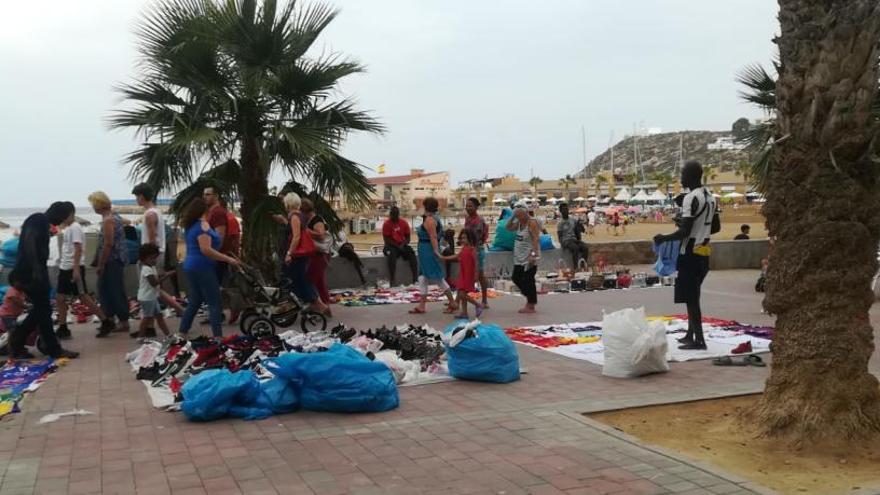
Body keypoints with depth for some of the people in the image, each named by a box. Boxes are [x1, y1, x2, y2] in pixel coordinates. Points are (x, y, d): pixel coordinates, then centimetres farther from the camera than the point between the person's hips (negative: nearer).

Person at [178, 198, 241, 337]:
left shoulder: (190, 226, 15)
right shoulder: (202, 225, -13)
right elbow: (206, 250, -23)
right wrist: (228, 259, -23)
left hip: (191, 267, 9)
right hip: (202, 268, -9)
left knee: (194, 302, 15)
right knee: (214, 303, -8)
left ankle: (182, 333, 17)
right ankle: (218, 336, -12)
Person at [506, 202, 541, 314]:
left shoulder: (532, 222, -13)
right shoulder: (519, 223, 12)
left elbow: (536, 239, -20)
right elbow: (508, 228, 24)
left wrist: (534, 255, -28)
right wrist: (512, 217, 9)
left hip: (529, 257, -9)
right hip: (520, 257, 9)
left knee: (528, 280, -5)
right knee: (516, 278, 12)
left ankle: (531, 306, 4)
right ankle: (530, 298, 27)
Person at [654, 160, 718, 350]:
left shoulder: (691, 198, -18)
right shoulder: (710, 197, 11)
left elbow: (684, 232, -22)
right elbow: (716, 227, 18)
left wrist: (663, 238, -9)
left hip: (691, 253, -9)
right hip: (703, 253, 9)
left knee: (690, 297, -4)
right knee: (692, 295, 18)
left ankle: (699, 340, -3)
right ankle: (691, 334, 26)